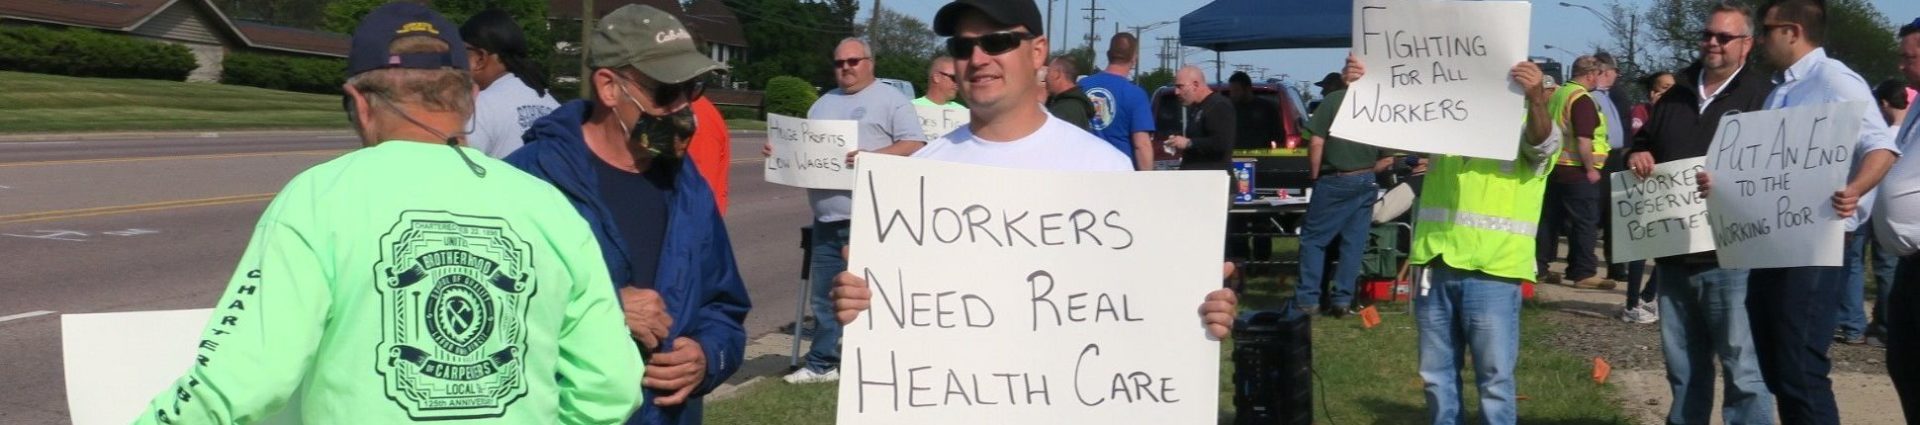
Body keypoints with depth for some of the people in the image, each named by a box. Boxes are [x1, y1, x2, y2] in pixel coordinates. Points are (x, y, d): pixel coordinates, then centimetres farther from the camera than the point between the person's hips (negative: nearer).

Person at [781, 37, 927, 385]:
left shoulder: (891, 101, 0)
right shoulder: (822, 104, 21)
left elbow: (914, 146, -9)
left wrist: (873, 156, -22)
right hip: (827, 218, 7)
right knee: (825, 296, 11)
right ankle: (822, 364, 19)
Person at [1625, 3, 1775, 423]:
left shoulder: (1763, 95, -4)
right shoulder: (1674, 97, 17)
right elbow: (1643, 144, 27)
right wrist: (1635, 155, 4)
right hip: (1674, 257, 7)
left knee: (1744, 369, -4)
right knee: (1683, 368, 15)